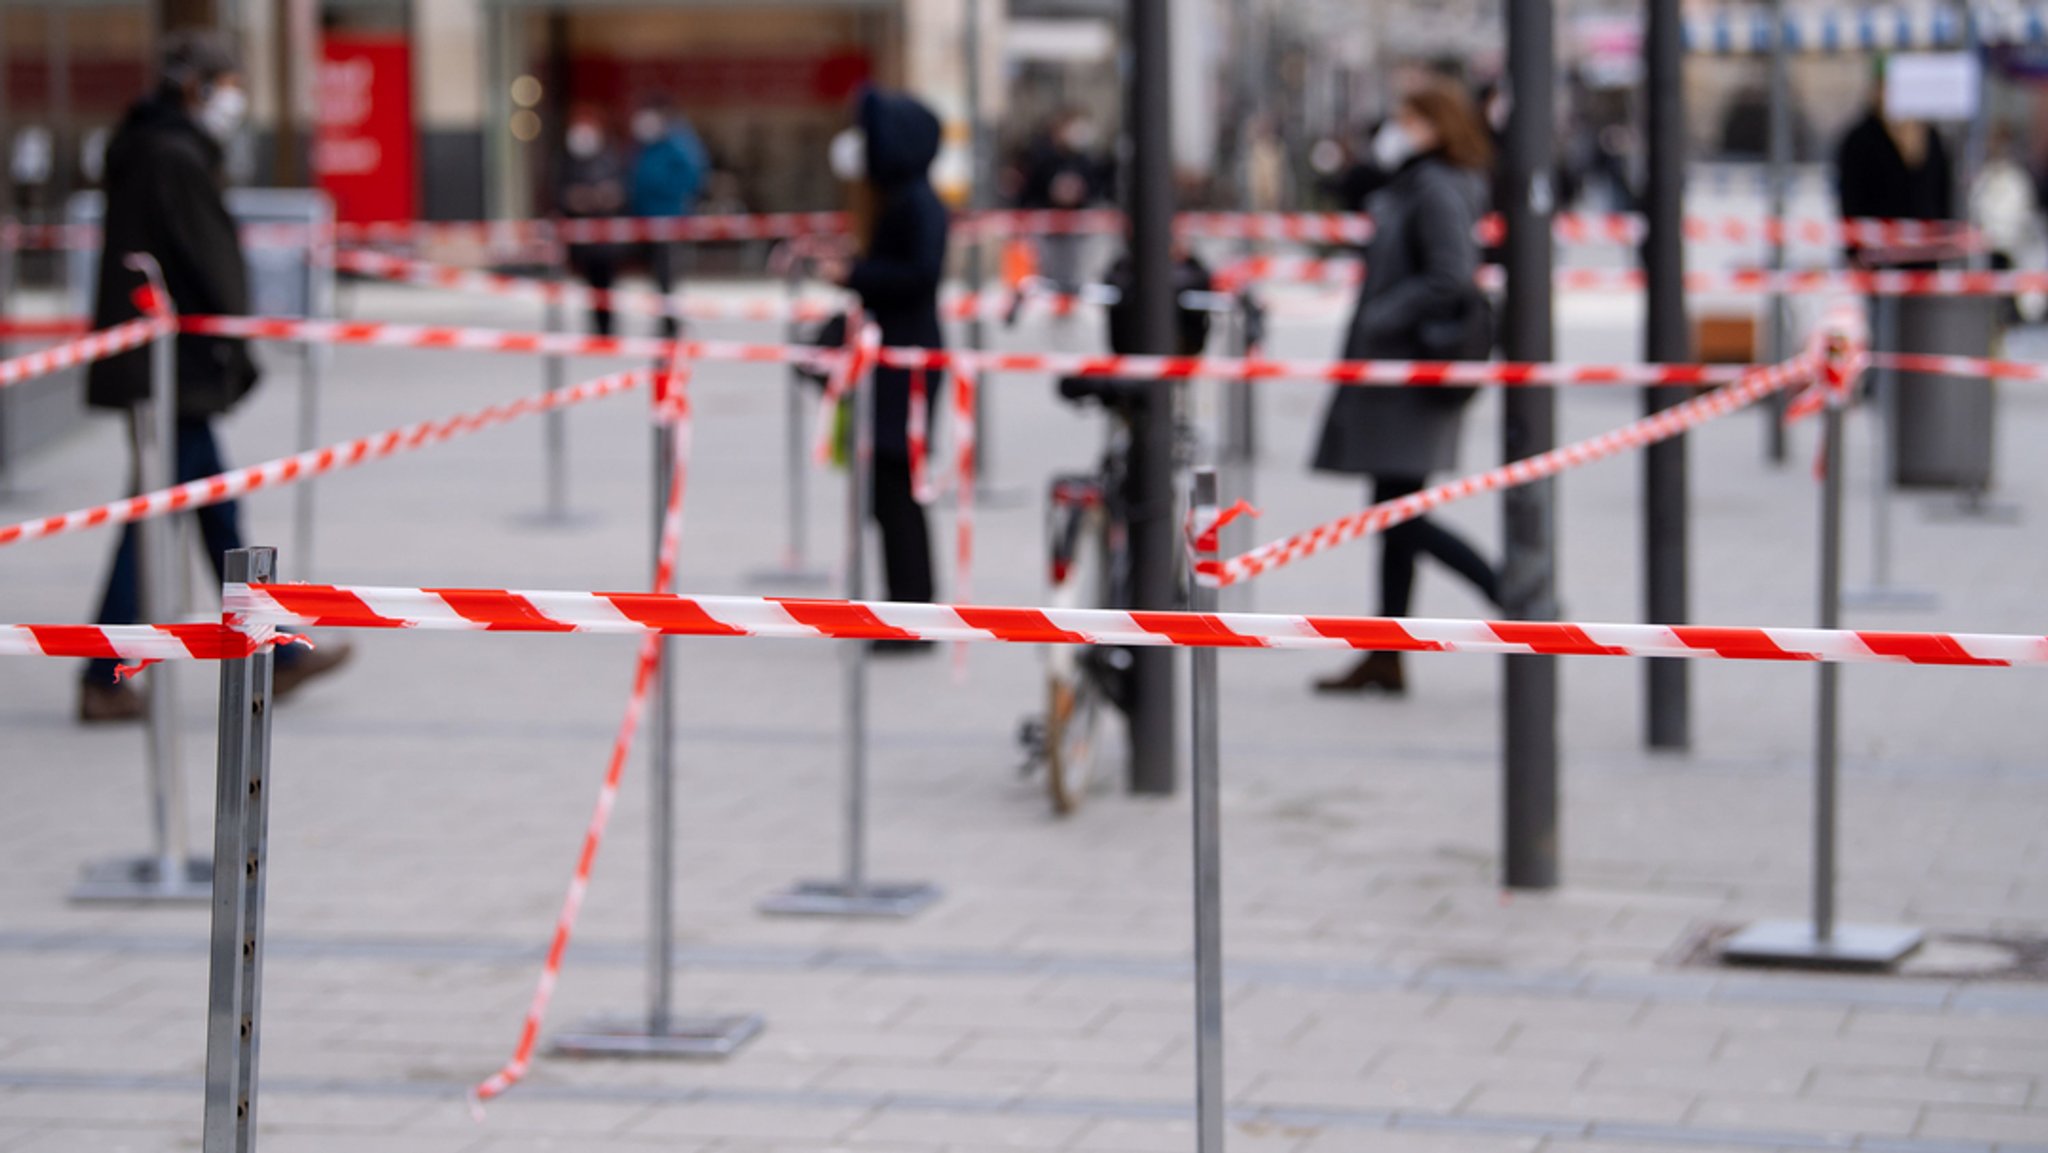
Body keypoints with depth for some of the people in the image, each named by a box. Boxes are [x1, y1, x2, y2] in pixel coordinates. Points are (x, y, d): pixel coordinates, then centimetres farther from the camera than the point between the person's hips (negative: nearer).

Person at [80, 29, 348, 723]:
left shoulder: (148, 150, 15)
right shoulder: (177, 159, -16)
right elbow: (208, 265, -17)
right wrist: (241, 348, -9)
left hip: (151, 356, 11)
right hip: (169, 363, -11)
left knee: (214, 506, 14)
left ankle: (271, 660, 21)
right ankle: (106, 680, -3)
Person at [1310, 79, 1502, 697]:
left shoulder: (1437, 190, -14)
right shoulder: (1406, 188, 16)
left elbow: (1451, 278, -23)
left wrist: (1382, 320, -20)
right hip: (1392, 372, 10)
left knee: (1400, 515, -10)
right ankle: (1385, 659, 14)